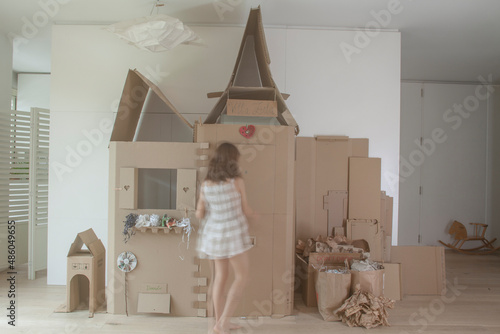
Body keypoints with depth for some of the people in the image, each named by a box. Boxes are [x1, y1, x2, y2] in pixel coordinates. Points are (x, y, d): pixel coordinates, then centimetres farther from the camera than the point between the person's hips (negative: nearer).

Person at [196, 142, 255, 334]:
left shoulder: (205, 184, -1)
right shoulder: (237, 181, -13)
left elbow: (199, 214, 3)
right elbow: (246, 211, -5)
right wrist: (252, 215, 17)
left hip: (214, 235, 5)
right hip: (234, 235, -5)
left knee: (220, 277, 17)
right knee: (241, 277, 9)